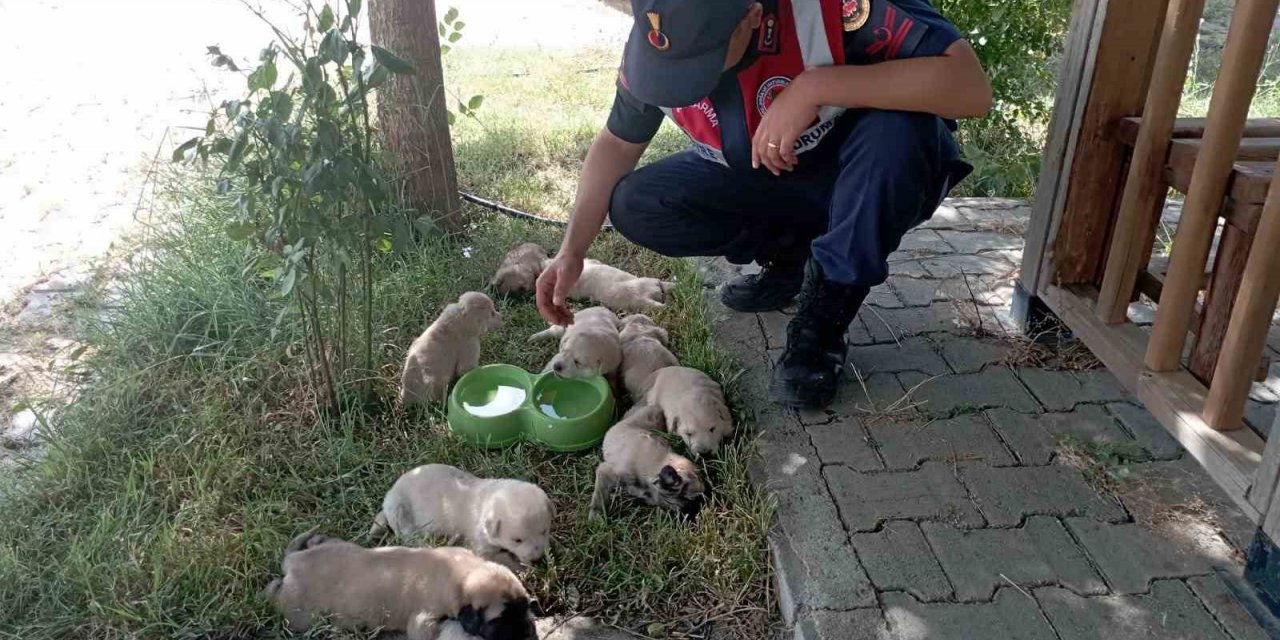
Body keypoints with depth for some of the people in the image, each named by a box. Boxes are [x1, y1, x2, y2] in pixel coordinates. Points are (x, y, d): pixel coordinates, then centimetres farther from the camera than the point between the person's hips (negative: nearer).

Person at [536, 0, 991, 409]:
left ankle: (825, 313, -17)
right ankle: (791, 254, 5)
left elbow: (972, 88, -39)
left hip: (865, 178, -3)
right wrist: (572, 251, -13)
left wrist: (816, 86, -44)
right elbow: (617, 142, -3)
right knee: (635, 207, -16)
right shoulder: (655, 41, -18)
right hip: (758, 179, 4)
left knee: (898, 128, -37)